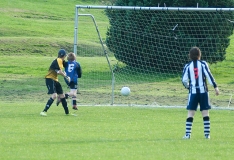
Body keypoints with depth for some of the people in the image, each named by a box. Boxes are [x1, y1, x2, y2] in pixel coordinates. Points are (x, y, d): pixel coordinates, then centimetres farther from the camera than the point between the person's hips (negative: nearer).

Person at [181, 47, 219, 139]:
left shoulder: (187, 66, 1)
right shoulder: (203, 64, -1)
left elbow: (184, 80, 1)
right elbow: (209, 76, -7)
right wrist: (215, 87, -4)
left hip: (193, 92, 0)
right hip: (203, 91, 0)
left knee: (190, 113, 1)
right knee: (205, 113, 4)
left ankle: (187, 134, -6)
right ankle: (207, 134, 2)